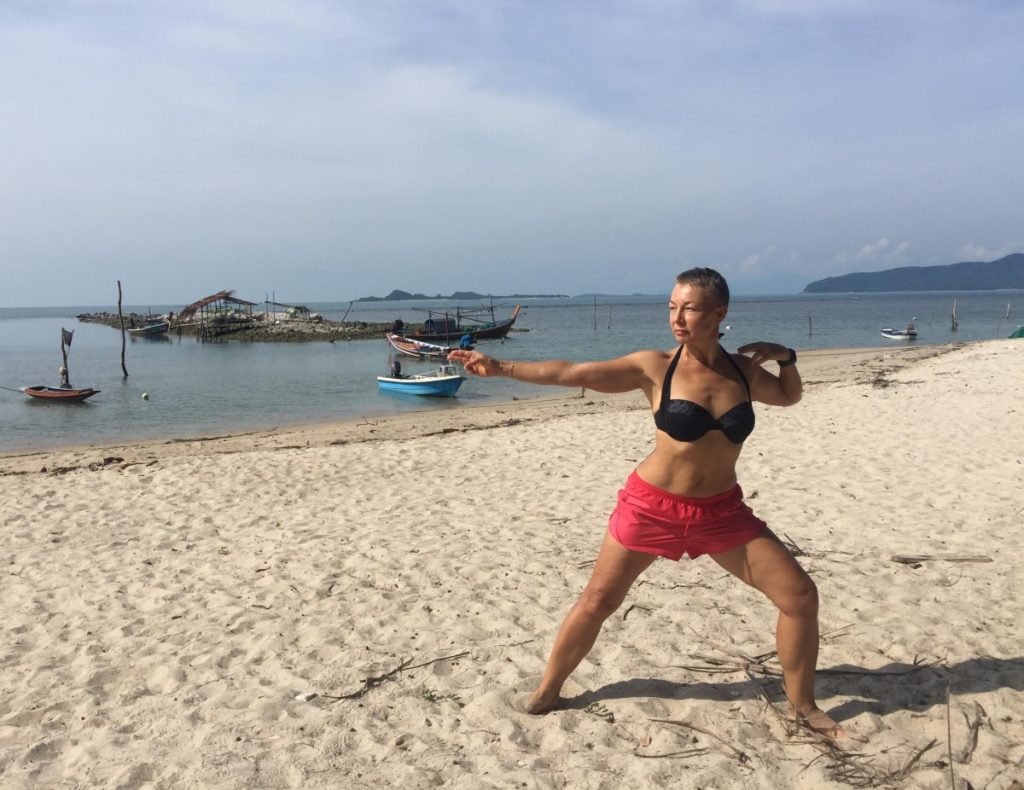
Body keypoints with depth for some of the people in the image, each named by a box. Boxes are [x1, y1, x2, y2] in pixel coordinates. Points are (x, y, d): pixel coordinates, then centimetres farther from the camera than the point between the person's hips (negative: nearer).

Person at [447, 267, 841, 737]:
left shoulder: (743, 371, 0)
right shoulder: (654, 368, -12)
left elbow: (789, 396, 20)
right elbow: (571, 373, -16)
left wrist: (786, 357, 0)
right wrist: (502, 368, -22)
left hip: (722, 512, 3)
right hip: (652, 507, -3)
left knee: (800, 596, 2)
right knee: (596, 602, 4)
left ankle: (802, 705, 24)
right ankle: (547, 691, 28)